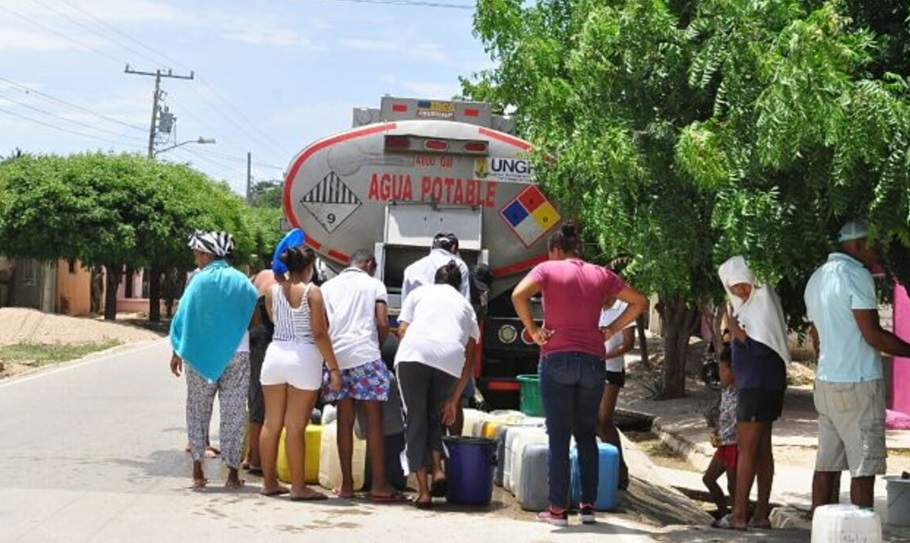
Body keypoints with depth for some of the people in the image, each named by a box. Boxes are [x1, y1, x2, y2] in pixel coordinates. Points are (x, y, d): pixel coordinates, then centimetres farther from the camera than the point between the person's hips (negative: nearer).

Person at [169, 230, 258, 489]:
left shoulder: (199, 281, -4)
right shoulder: (241, 281, 1)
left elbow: (183, 316, -3)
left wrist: (177, 352, 3)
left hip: (200, 355, -1)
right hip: (237, 355, 1)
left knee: (198, 409, 10)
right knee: (233, 413, 5)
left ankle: (198, 469, 6)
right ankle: (232, 472, 6)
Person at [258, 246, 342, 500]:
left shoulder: (272, 290, 5)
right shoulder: (311, 291, -8)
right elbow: (319, 334, -11)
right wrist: (334, 367, -8)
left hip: (275, 354, 5)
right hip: (304, 358, -5)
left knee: (271, 424, 11)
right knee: (295, 427, -3)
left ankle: (269, 482, 18)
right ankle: (298, 486, 1)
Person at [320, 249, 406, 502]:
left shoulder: (328, 286, 18)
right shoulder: (374, 284, 9)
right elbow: (383, 323, -1)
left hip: (336, 355, 3)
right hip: (365, 353, -3)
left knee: (345, 421, 7)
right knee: (374, 419, -1)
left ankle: (346, 484, 7)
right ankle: (379, 485, -4)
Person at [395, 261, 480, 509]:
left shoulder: (419, 292, 28)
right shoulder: (465, 305, 32)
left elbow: (403, 328, 13)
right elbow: (470, 359, 26)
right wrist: (453, 400, 28)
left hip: (415, 352, -2)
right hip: (451, 359, 2)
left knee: (415, 421, 6)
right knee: (434, 416, 24)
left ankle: (423, 490, 2)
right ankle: (438, 468, 4)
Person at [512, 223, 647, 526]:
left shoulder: (548, 269, 1)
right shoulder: (600, 275, 12)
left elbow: (519, 295, -16)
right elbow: (639, 302, 15)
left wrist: (532, 330, -6)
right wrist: (612, 329, 12)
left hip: (557, 358, -3)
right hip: (593, 361, 3)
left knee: (559, 436, 0)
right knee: (587, 434, 13)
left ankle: (558, 509, 1)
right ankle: (588, 505, 14)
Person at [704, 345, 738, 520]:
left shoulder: (740, 396, -21)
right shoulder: (726, 392, 9)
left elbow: (737, 424, -24)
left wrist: (720, 438, -17)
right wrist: (715, 432, 2)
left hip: (734, 445, -10)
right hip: (724, 446, 10)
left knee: (733, 486, -2)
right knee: (708, 478, 17)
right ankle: (723, 513, 26)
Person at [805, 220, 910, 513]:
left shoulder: (817, 278, 16)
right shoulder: (856, 274, -11)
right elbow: (873, 335, -16)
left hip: (825, 381, 8)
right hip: (858, 383, -8)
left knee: (826, 465, 8)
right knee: (864, 467, -4)